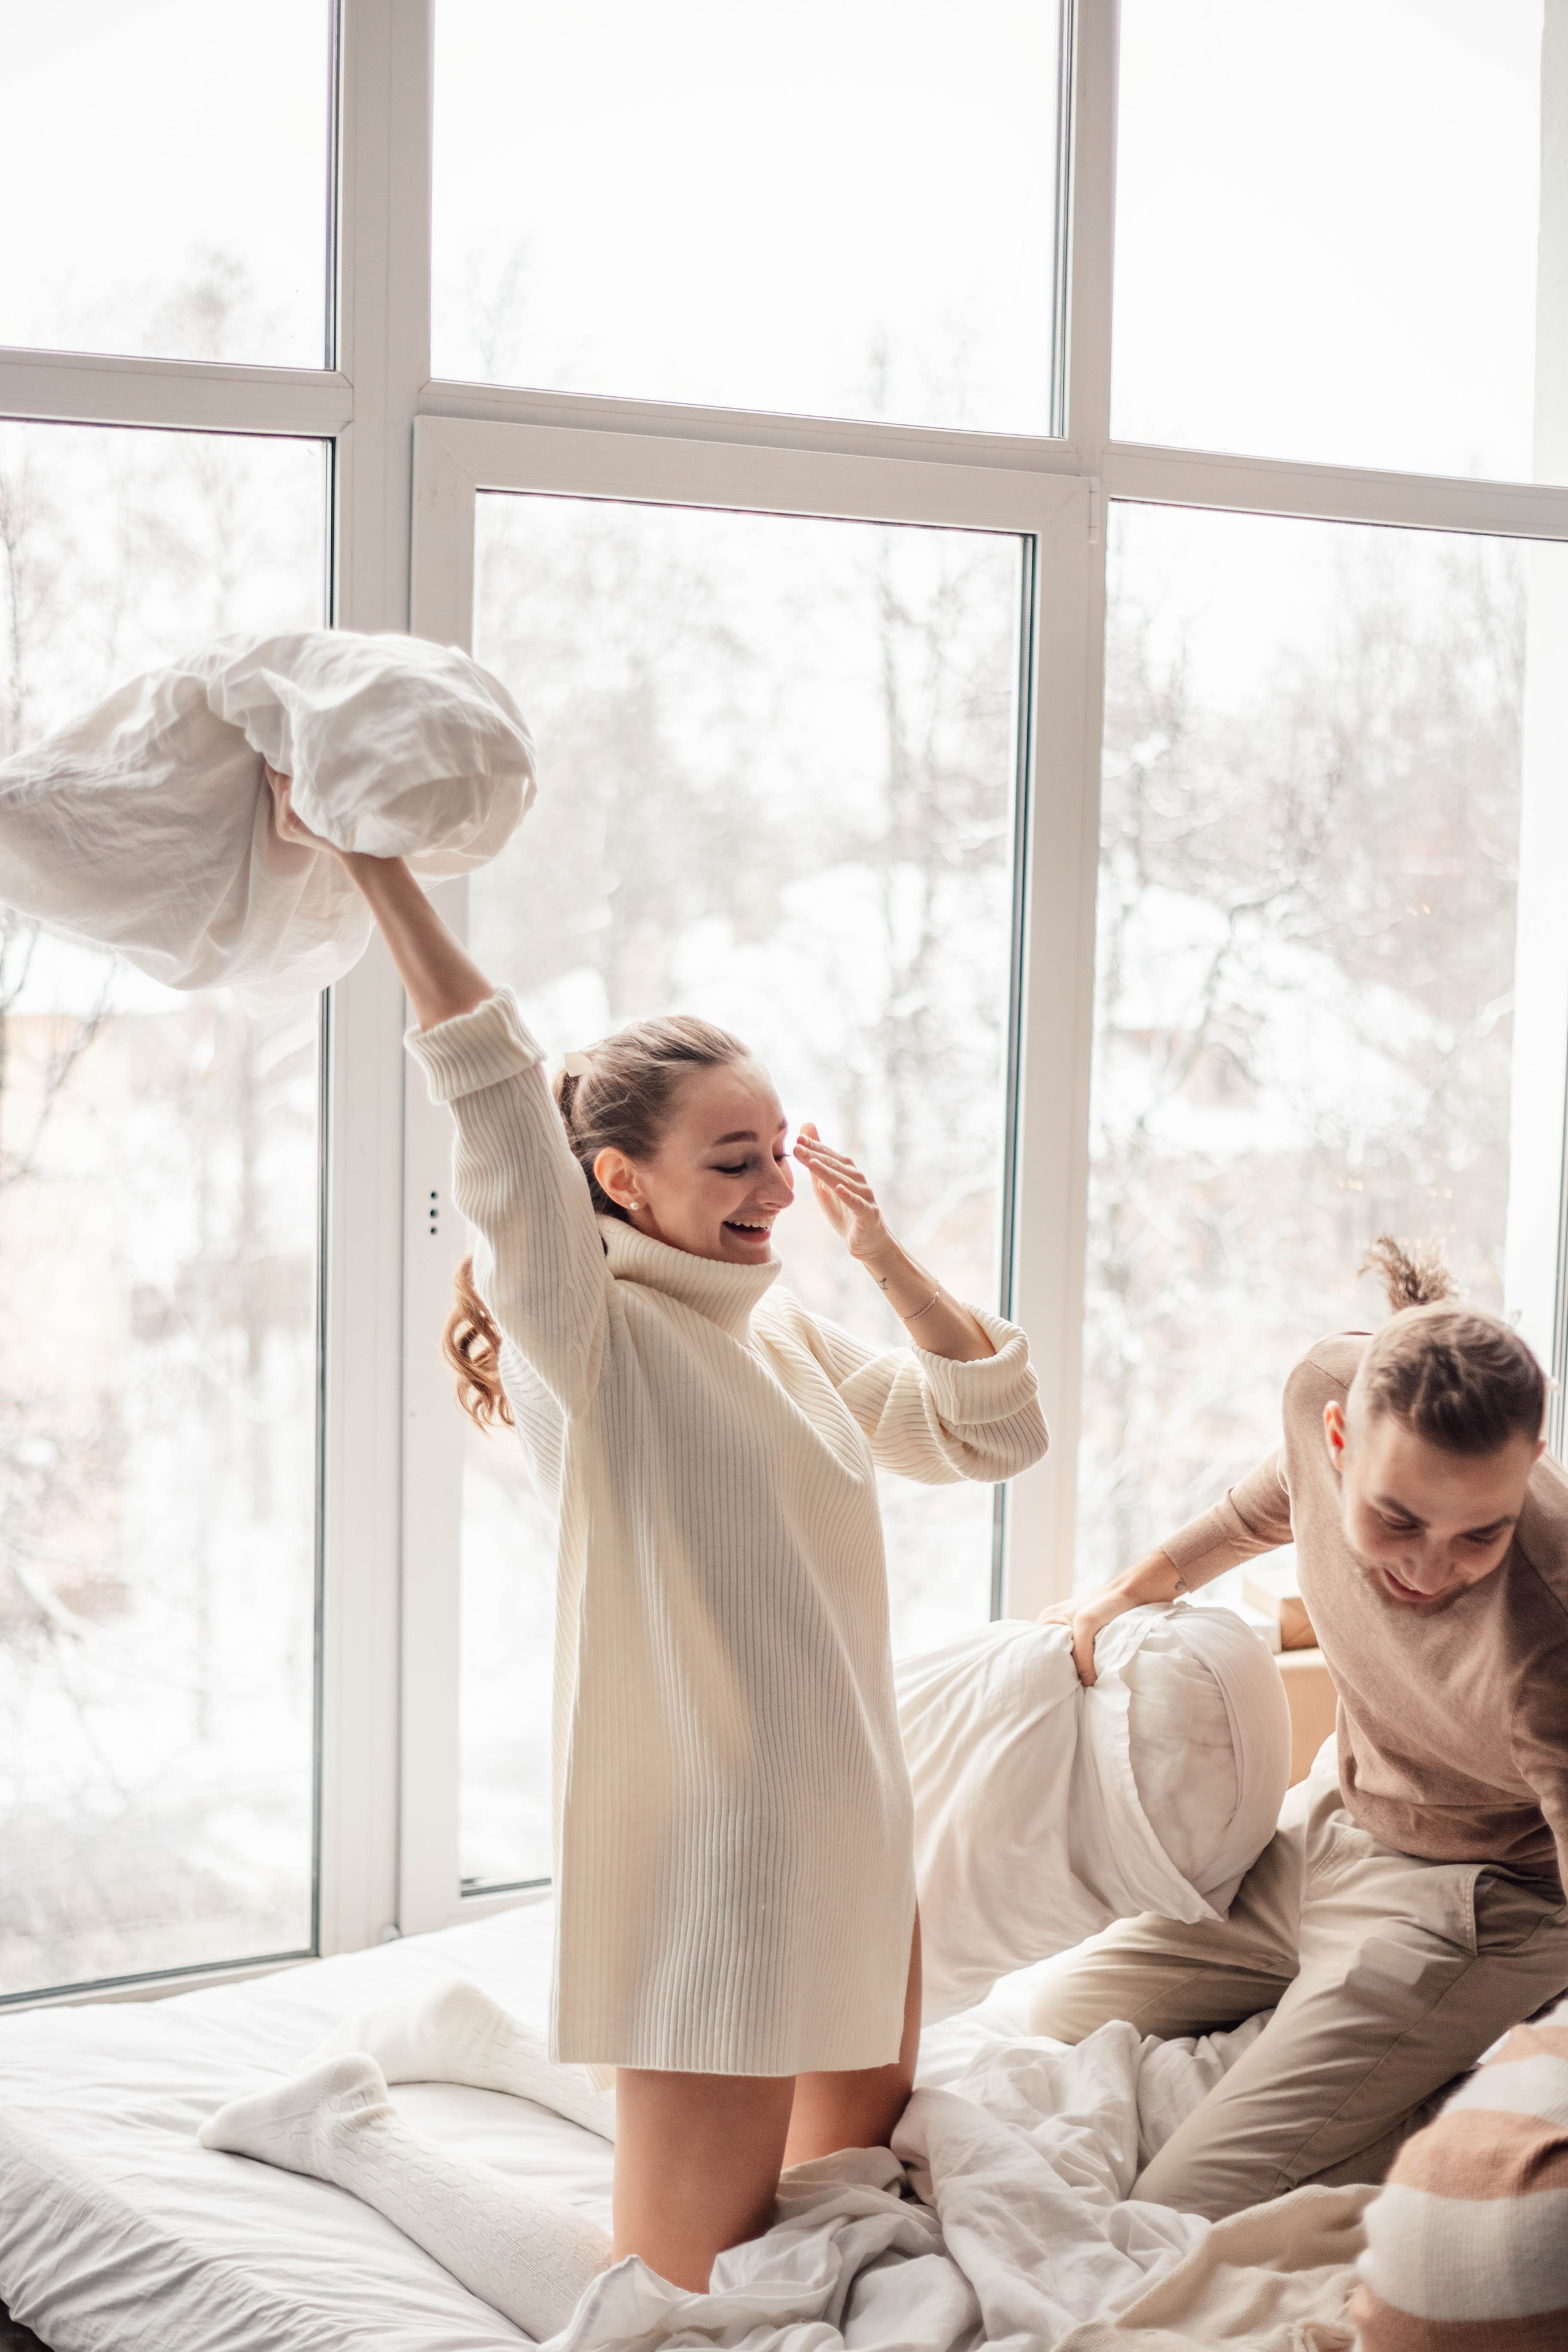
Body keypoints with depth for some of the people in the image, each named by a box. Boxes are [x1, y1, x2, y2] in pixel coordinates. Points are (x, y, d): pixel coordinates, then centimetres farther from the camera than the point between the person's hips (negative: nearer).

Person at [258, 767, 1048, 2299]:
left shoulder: (787, 1335, 11)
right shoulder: (589, 1336, -12)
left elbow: (993, 1434, 17)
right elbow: (497, 1099, -25)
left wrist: (884, 1256, 8)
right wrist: (375, 865, -30)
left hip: (849, 1848, 8)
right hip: (706, 1863, -8)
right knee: (689, 2298, -1)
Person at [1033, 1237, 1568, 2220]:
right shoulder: (1330, 1386, -21)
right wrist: (1133, 1588, 18)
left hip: (1463, 1901, -7)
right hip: (1331, 1822, 7)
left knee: (1177, 2214, -13)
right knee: (1062, 2015, 19)